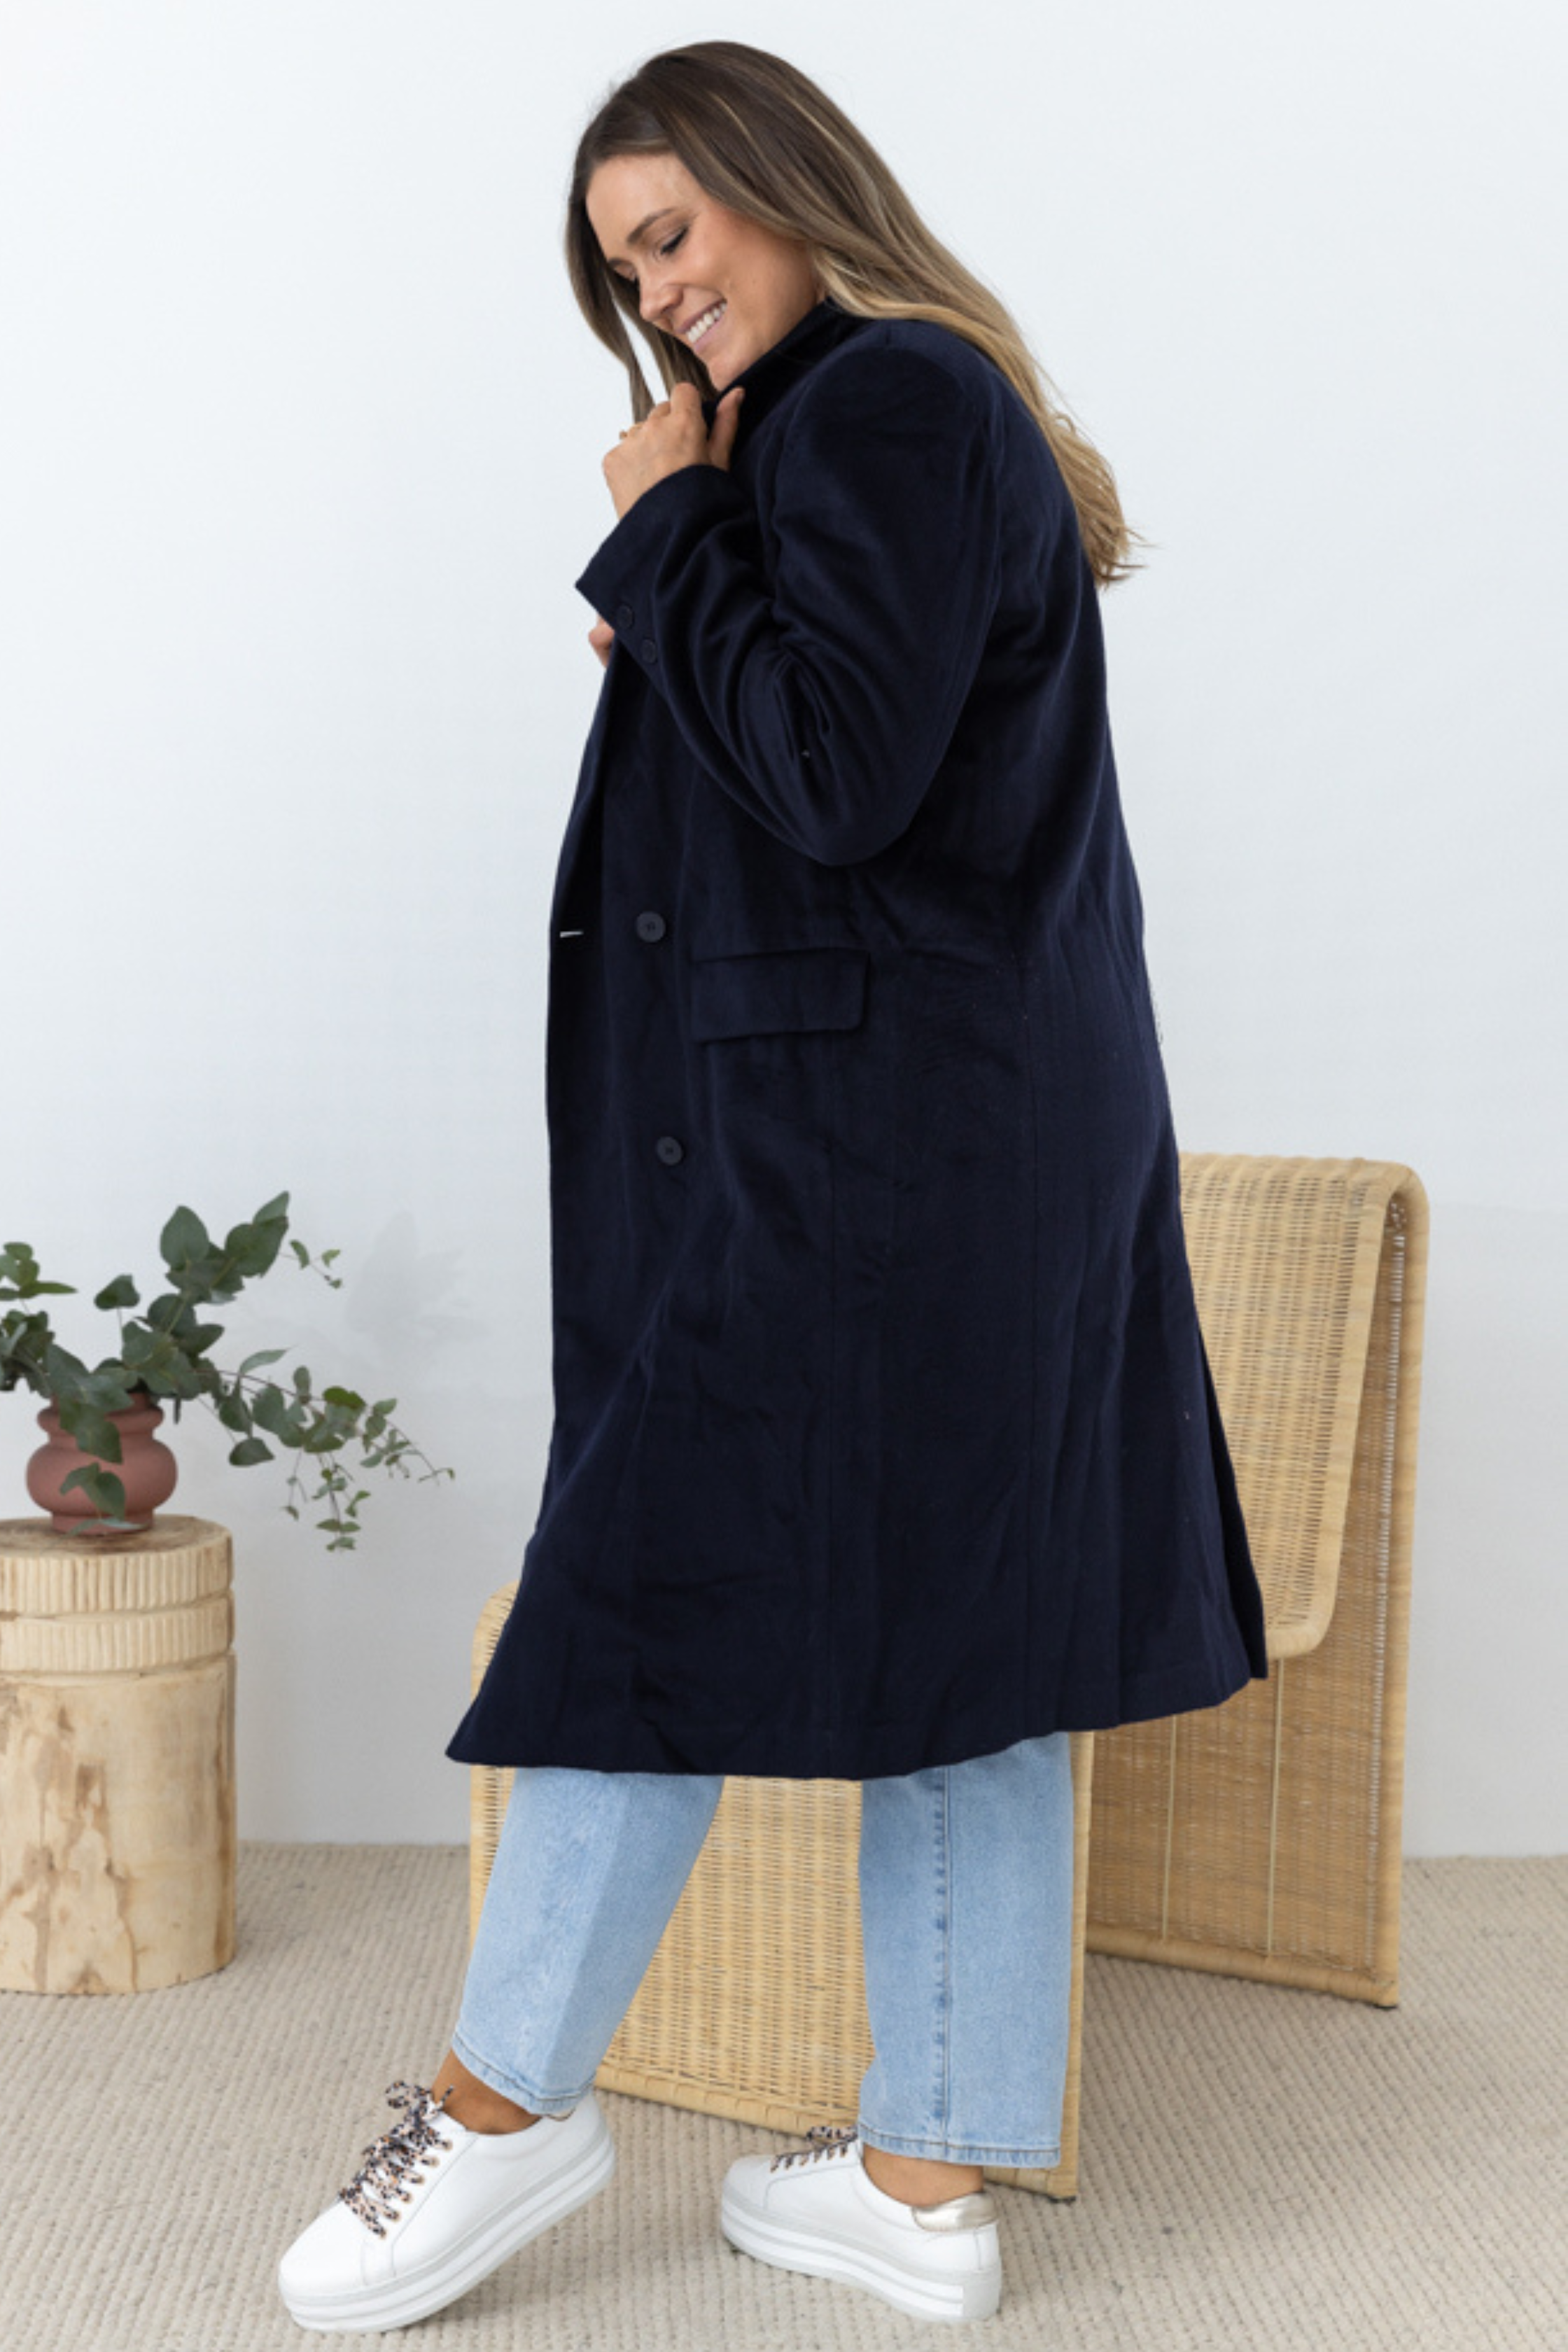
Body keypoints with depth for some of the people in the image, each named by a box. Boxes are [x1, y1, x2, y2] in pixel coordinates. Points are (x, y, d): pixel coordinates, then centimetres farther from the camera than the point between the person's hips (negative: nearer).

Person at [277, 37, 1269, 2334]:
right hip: (997, 1130, 10)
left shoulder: (888, 406, -11)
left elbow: (835, 782, -20)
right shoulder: (933, 405, 20)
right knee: (951, 1625, 10)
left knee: (669, 1567, 1)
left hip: (854, 1132, -10)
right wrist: (682, 625, 8)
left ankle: (513, 2096, 17)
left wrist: (668, 528, -9)